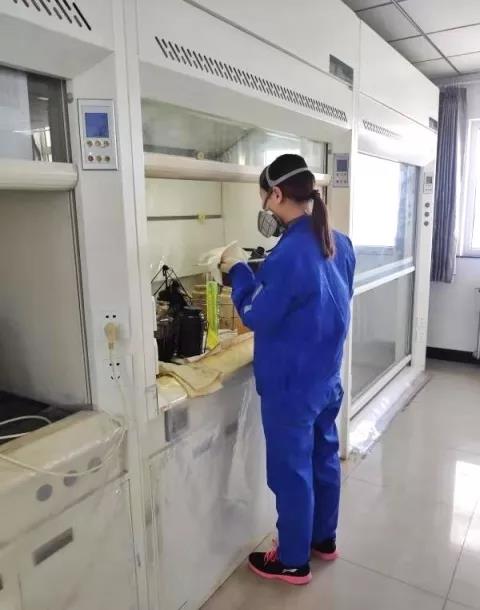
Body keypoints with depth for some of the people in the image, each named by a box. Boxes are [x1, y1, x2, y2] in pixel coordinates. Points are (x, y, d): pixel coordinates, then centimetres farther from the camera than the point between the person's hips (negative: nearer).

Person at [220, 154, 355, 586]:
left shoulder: (291, 253, -26)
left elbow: (257, 316, -18)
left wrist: (239, 270, -4)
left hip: (291, 386, -9)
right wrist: (262, 274, 13)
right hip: (326, 377, 9)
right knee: (324, 458, 22)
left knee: (292, 472, 9)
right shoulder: (338, 243, 2)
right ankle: (323, 539, 43)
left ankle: (294, 562, 30)